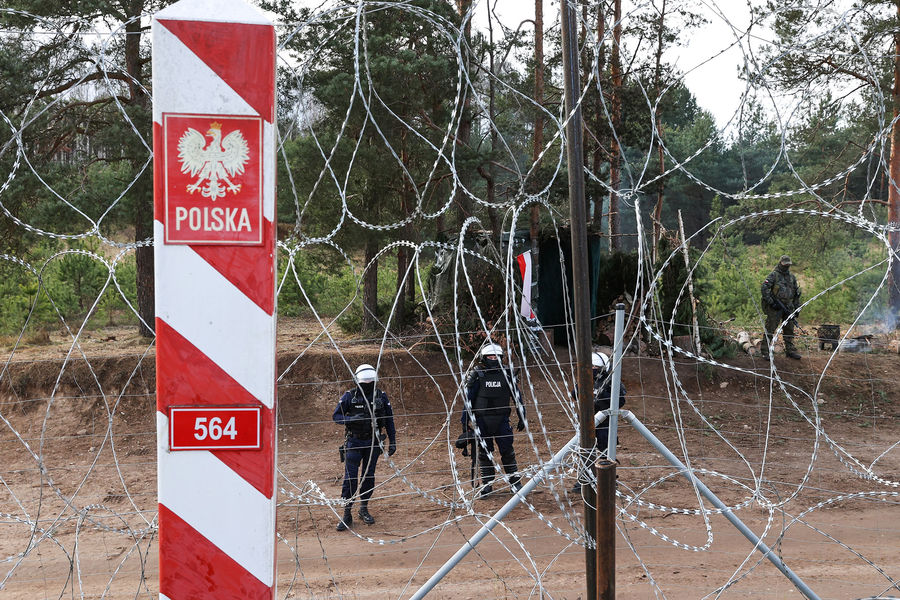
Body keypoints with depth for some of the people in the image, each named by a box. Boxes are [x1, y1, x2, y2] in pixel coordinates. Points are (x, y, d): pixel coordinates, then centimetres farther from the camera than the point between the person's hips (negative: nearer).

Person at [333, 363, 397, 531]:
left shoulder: (381, 397, 1)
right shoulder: (349, 396, -4)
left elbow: (389, 420, 6)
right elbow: (336, 416, -2)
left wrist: (392, 442, 4)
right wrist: (351, 419, -21)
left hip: (373, 442, 2)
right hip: (354, 442, -2)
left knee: (368, 476, 9)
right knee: (350, 477, -5)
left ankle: (364, 509, 23)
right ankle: (347, 514, 1)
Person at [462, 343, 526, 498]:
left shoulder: (507, 374, 3)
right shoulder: (477, 375, -1)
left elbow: (517, 396, 10)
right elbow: (468, 399, 3)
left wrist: (522, 418, 8)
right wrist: (465, 421, 1)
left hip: (502, 420, 0)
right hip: (482, 420, 0)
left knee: (507, 451, -2)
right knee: (484, 453, 7)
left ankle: (515, 482, 10)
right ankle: (487, 484, 17)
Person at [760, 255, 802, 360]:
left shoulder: (792, 277, 16)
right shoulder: (774, 275, -3)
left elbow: (796, 293, 21)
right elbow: (764, 288, -13)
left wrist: (797, 308, 16)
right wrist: (771, 302, -17)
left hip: (788, 307, 6)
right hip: (775, 308, -6)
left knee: (789, 330, 9)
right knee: (770, 329, -6)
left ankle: (790, 350, 17)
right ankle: (764, 352, -3)